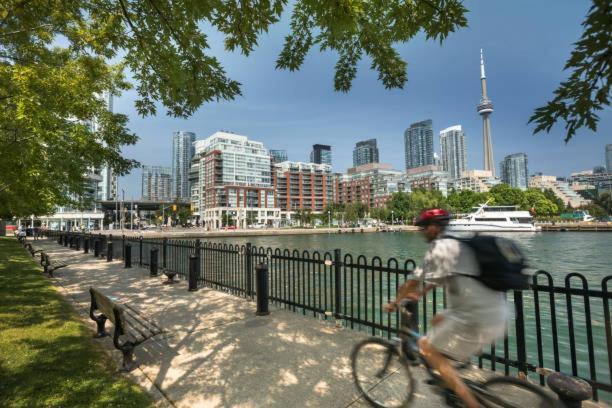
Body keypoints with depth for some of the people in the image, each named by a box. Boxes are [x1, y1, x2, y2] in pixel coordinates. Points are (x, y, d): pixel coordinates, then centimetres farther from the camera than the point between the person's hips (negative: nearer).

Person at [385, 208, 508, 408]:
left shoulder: (439, 248, -13)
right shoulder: (458, 243, 15)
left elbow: (415, 281, -8)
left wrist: (395, 302, 8)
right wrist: (419, 294, 36)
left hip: (479, 318, -9)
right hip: (497, 312, 9)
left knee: (427, 347, 4)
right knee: (438, 321, 26)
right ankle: (449, 381, 36)